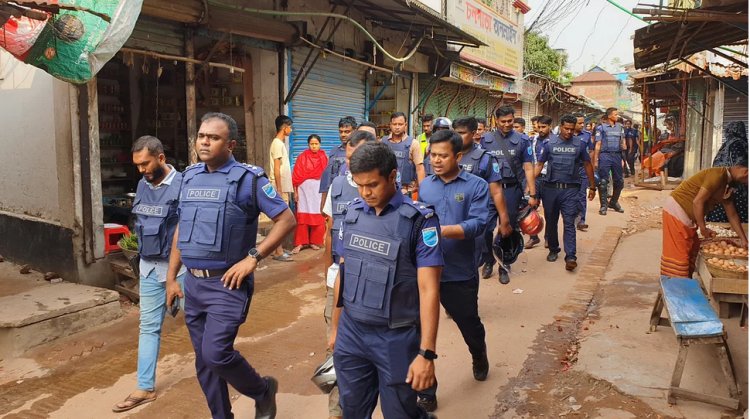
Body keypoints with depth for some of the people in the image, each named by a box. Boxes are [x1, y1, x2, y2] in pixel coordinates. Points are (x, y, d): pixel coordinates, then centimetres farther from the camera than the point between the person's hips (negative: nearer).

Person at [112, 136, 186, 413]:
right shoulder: (142, 185, 5)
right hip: (149, 267, 6)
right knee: (148, 327, 9)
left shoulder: (182, 185, -16)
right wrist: (146, 254, 16)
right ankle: (146, 387, 18)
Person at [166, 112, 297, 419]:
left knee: (216, 354, -13)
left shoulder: (248, 178, -9)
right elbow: (181, 229, 16)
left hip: (226, 283, -6)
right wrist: (171, 277, 14)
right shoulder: (189, 177, 9)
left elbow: (287, 220, -11)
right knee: (204, 362, 13)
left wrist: (253, 258, -17)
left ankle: (263, 391, 16)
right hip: (193, 282, 6)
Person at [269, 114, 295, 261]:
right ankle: (278, 252, -2)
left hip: (283, 187, 10)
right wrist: (279, 190, -20)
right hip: (281, 188, -10)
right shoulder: (278, 144, -15)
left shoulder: (280, 143, 15)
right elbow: (276, 169, -19)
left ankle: (278, 249, 19)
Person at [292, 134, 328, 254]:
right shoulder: (302, 157, 1)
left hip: (319, 189, 1)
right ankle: (300, 243, 0)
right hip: (304, 189, -1)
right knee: (302, 217, -3)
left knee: (318, 216, 4)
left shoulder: (324, 158, 5)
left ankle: (315, 242, 15)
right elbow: (296, 176, 0)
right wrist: (295, 191, -4)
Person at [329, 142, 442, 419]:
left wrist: (426, 352, -18)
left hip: (396, 339, -4)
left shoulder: (419, 220, -13)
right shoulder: (353, 212, 1)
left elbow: (428, 289, -15)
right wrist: (335, 327, 15)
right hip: (350, 334, 4)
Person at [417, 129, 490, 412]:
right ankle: (426, 392, 21)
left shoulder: (476, 186, -7)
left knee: (469, 323, 21)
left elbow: (477, 225, -19)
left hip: (460, 273, -1)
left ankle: (479, 357, 55)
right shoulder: (424, 185, 4)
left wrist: (439, 230, -30)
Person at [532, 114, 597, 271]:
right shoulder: (550, 143, 2)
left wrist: (592, 187, 13)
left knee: (569, 223, -7)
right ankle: (553, 249, 30)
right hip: (551, 188, 1)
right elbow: (539, 165, 2)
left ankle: (571, 257, -9)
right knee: (551, 221, 12)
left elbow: (587, 165, 11)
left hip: (570, 189, -1)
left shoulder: (579, 144, 4)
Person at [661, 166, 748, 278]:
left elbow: (732, 215, 18)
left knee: (691, 251, 15)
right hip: (676, 211, -10)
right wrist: (703, 228, -14)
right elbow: (697, 202, -23)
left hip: (687, 217, 10)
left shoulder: (727, 186, 13)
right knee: (678, 255, -7)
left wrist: (743, 239, 17)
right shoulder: (718, 175, -18)